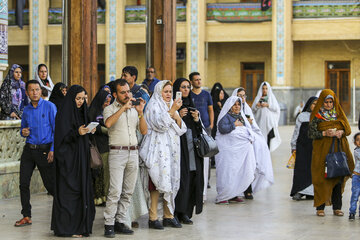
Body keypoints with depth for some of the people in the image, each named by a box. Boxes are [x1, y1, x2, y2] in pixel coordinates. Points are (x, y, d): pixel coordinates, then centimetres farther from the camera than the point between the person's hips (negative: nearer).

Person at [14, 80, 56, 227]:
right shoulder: (26, 110, 11)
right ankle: (26, 216, 9)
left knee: (50, 184, -2)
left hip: (45, 150, -5)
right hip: (29, 149, 5)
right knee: (24, 183, 1)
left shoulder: (49, 107, -4)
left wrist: (52, 150, -14)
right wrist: (23, 132, 0)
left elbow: (56, 130, -6)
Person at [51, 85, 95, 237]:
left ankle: (80, 224, 13)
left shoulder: (81, 112, 15)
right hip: (68, 158, -8)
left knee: (82, 189, 7)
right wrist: (77, 133, -28)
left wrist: (90, 130, 2)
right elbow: (62, 136, -15)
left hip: (81, 158, 8)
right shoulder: (63, 113, -10)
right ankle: (67, 227, -3)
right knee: (69, 190, -7)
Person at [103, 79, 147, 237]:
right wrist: (123, 107, -17)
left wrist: (140, 113, -4)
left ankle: (120, 221, 12)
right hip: (117, 153, -5)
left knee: (128, 192, 5)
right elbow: (108, 123, -20)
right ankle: (109, 224, -7)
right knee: (115, 191, -12)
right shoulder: (110, 109, 2)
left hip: (133, 153, 5)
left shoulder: (134, 109, 15)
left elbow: (144, 131, 9)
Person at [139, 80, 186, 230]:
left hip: (172, 150, 7)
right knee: (158, 182, -11)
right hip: (158, 149, -7)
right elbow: (159, 124, -17)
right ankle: (153, 218, -9)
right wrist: (172, 111, -21)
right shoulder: (154, 106, -1)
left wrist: (177, 118, -2)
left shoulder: (172, 106, 19)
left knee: (171, 181, 5)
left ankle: (168, 216, 11)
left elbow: (181, 130, 15)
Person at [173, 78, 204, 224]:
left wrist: (196, 119, -1)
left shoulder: (191, 105, 19)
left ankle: (186, 212, 5)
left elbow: (198, 128, 18)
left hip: (192, 144, 6)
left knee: (192, 176, 1)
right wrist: (178, 116, -19)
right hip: (179, 143, -6)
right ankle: (179, 212, -6)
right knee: (181, 177, -10)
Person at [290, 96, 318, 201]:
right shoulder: (302, 116, 7)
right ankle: (298, 192, -7)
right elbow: (296, 131, 6)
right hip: (303, 147, -2)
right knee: (301, 168, -6)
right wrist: (293, 147, 1)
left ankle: (311, 192, 5)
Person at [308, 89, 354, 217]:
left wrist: (341, 132, -10)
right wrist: (325, 133, -20)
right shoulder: (316, 116, 0)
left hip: (338, 149, 4)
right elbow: (311, 133, -6)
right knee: (322, 178, -6)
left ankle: (337, 207, 9)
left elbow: (348, 129, 11)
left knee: (338, 178, 2)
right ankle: (320, 207, 1)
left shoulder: (338, 113, 11)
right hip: (322, 150, -4)